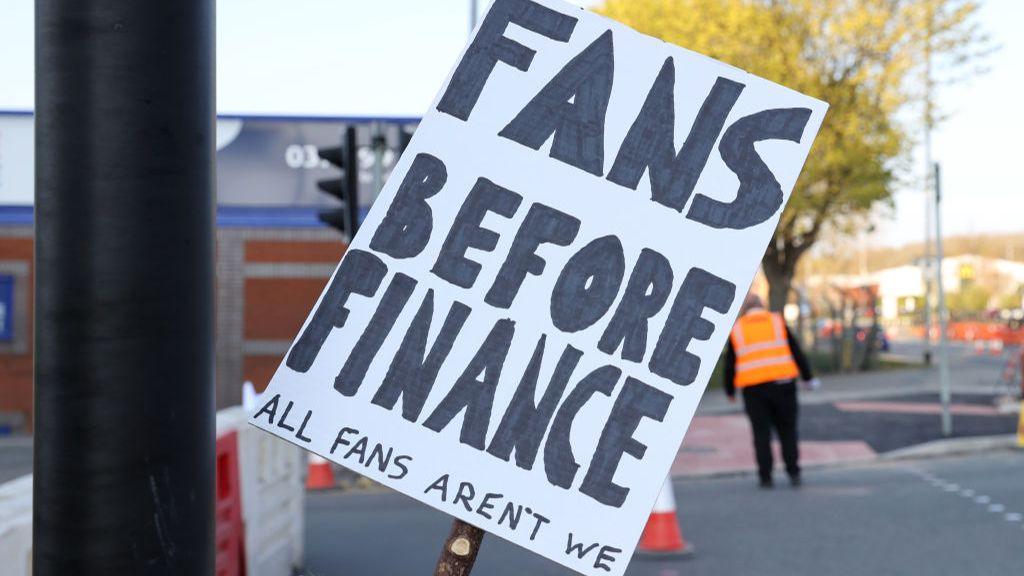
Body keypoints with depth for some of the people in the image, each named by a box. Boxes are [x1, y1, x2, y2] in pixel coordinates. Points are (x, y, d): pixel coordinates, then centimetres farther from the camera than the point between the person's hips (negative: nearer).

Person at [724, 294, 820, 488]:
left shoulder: (737, 329, 9)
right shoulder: (777, 322, 8)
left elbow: (730, 364, 11)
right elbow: (796, 352, 6)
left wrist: (730, 390, 21)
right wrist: (808, 377, 12)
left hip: (753, 388, 0)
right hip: (782, 383, 0)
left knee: (761, 432, 5)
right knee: (787, 429, 9)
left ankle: (765, 476, 3)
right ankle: (793, 472, 5)